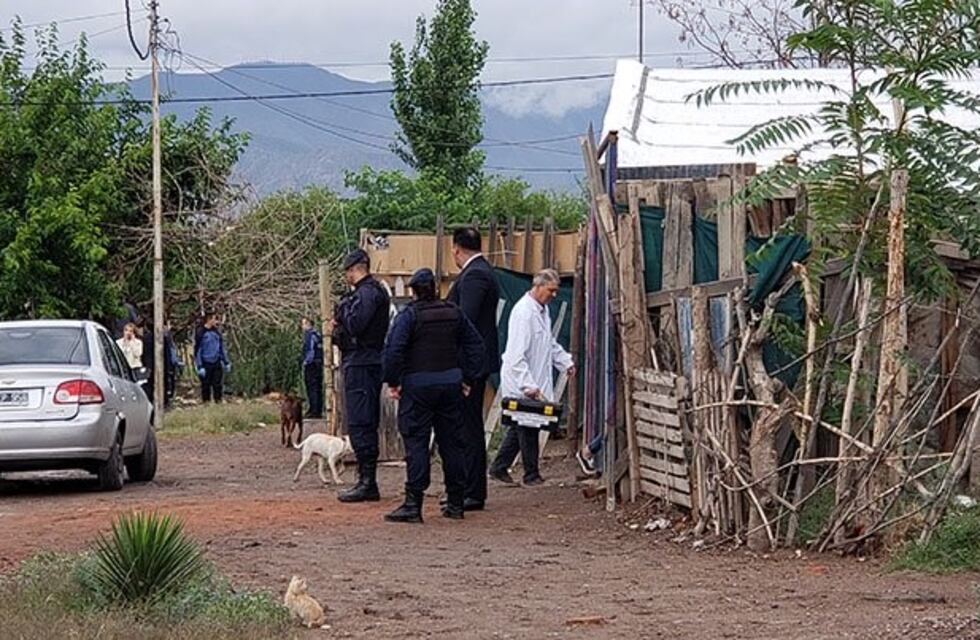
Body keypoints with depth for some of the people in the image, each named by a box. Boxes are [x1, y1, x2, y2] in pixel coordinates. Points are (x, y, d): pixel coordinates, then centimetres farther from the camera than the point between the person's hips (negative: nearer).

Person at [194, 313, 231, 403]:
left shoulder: (217, 333, 8)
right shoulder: (201, 333, -8)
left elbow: (222, 348, 18)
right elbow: (197, 351, -8)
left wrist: (226, 362, 16)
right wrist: (199, 367, -12)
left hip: (217, 364, 5)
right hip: (206, 365, -5)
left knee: (218, 385, 3)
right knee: (206, 386, 2)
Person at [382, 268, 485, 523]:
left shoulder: (408, 316, -9)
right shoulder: (453, 313, 7)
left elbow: (393, 349, -18)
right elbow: (474, 344, 10)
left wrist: (393, 382, -9)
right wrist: (468, 378, 13)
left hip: (418, 385, -5)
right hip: (450, 383, 5)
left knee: (416, 443, -4)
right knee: (451, 442, 11)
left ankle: (413, 504, -10)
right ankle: (456, 503, 16)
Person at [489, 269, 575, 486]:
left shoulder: (543, 310, 11)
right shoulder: (523, 312, -20)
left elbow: (550, 343, 28)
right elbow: (516, 356, -25)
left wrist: (566, 362, 16)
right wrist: (528, 386, -28)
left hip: (534, 382, 10)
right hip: (519, 385, -10)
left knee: (521, 426, 14)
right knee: (528, 428, -3)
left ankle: (499, 468, 22)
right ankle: (531, 474, 6)